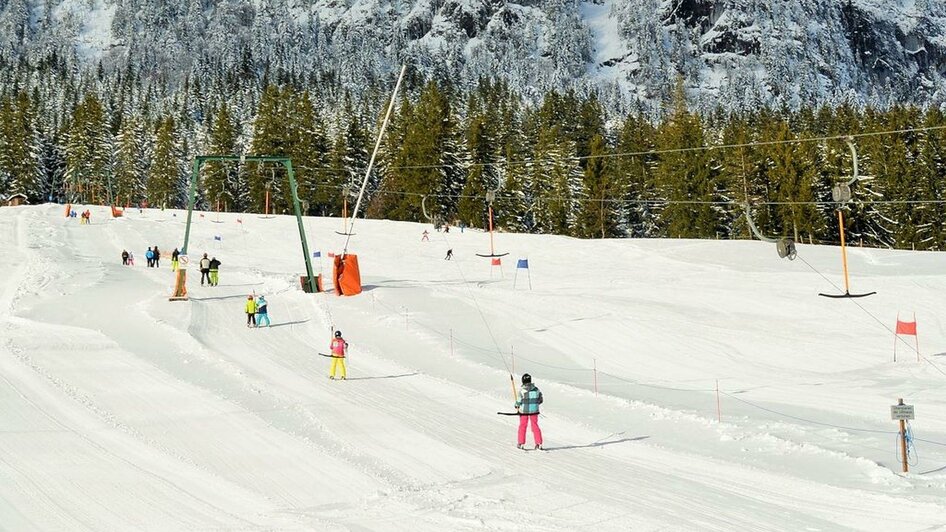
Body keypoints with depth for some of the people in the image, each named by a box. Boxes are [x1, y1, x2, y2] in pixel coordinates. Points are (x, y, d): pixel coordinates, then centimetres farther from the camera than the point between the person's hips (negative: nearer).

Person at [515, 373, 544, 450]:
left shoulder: (522, 390, -12)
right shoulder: (536, 389, 0)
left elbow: (519, 400, -12)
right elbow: (540, 400, 7)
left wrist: (517, 407, 6)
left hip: (524, 410, -3)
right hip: (534, 410, 3)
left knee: (522, 426, 10)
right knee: (535, 426, 10)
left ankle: (521, 443, 13)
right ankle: (538, 443, 6)